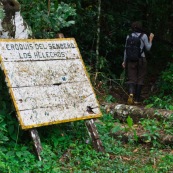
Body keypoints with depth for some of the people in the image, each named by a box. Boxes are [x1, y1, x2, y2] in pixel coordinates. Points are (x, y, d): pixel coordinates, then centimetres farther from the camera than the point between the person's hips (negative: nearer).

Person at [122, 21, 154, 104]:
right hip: (141, 59, -2)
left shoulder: (128, 37, 4)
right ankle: (137, 99, 9)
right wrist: (150, 39, 14)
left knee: (131, 79, 2)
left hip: (131, 60, 2)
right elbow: (148, 48, 1)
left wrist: (124, 61, 13)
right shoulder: (144, 36, -4)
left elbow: (126, 50, 6)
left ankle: (131, 93, -27)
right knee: (140, 79, 8)